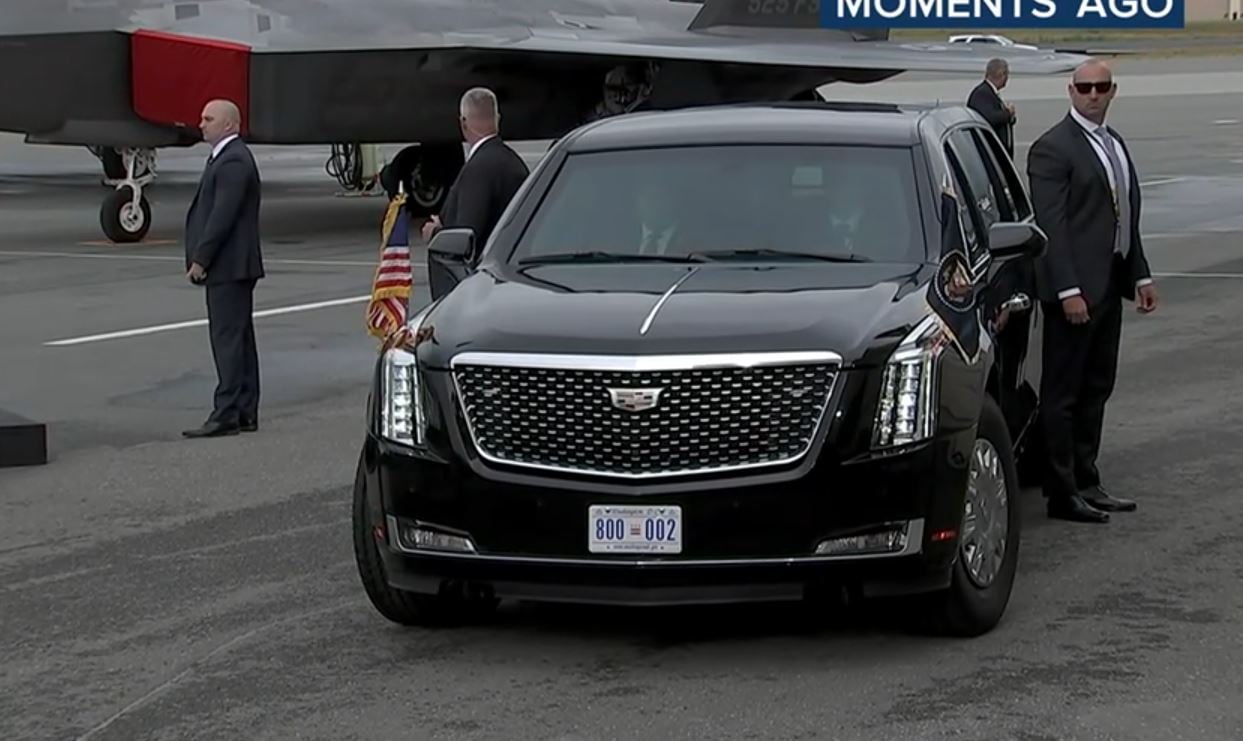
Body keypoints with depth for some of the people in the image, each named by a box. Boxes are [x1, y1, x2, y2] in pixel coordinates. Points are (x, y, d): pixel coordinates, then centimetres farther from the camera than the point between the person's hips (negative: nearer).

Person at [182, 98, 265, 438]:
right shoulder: (227, 158, 18)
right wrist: (201, 257, 14)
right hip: (233, 267, 11)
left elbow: (223, 215, -21)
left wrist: (200, 259, -18)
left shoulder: (232, 162, -16)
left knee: (228, 338, -9)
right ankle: (245, 412, 15)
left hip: (228, 267, -11)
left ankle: (227, 414, -9)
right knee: (238, 338, 11)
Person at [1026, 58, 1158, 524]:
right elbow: (1050, 225, -17)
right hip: (1075, 287, -9)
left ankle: (1085, 482, 22)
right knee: (1063, 393, -2)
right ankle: (1063, 493, 1)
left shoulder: (1114, 144, 16)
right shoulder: (1052, 149, -12)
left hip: (1109, 283, 9)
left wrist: (1140, 275, 15)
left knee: (1095, 389, 14)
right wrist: (1068, 290, -22)